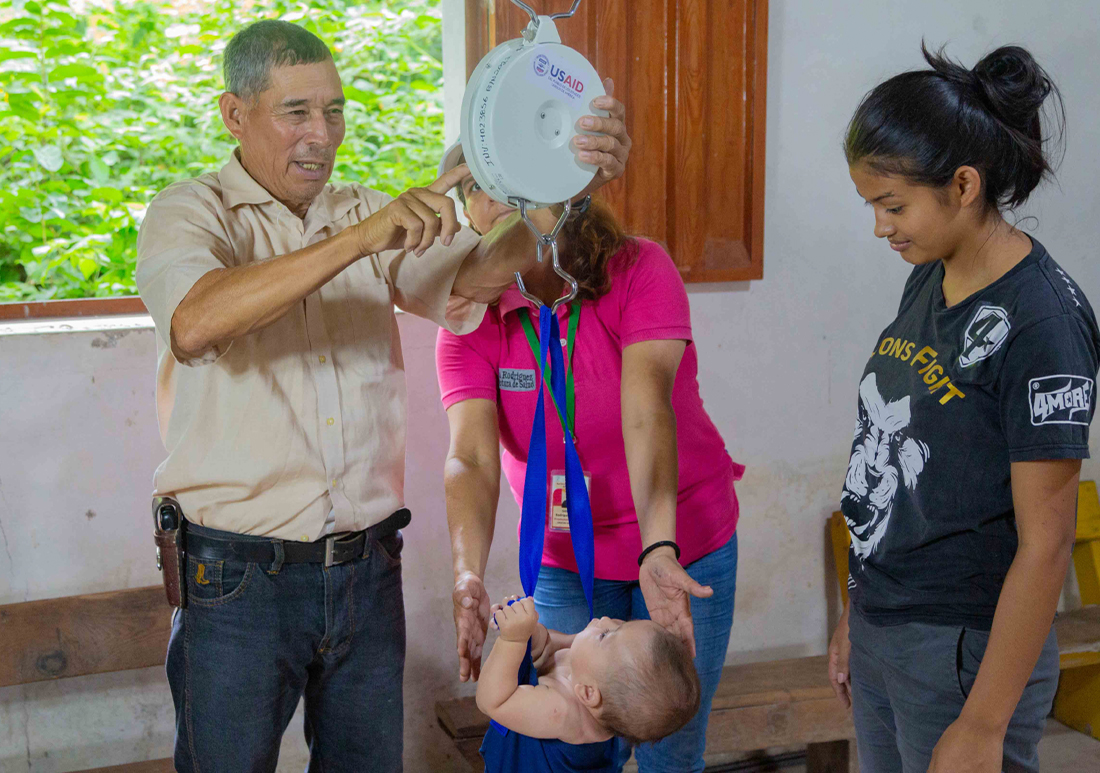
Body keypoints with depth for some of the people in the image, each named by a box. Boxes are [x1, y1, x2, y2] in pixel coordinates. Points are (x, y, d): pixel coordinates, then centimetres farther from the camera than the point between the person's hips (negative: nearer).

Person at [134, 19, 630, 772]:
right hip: (238, 578, -4)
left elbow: (473, 277, -6)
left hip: (368, 569, 4)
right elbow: (195, 325, -27)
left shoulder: (368, 214, 10)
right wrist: (360, 239, -35)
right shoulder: (191, 214, -5)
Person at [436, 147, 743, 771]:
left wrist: (659, 550, -43)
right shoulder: (472, 323, -9)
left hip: (681, 547, -1)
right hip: (563, 565, 2)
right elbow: (472, 458, -22)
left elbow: (647, 408, -31)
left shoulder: (641, 270, -15)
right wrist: (470, 579, -39)